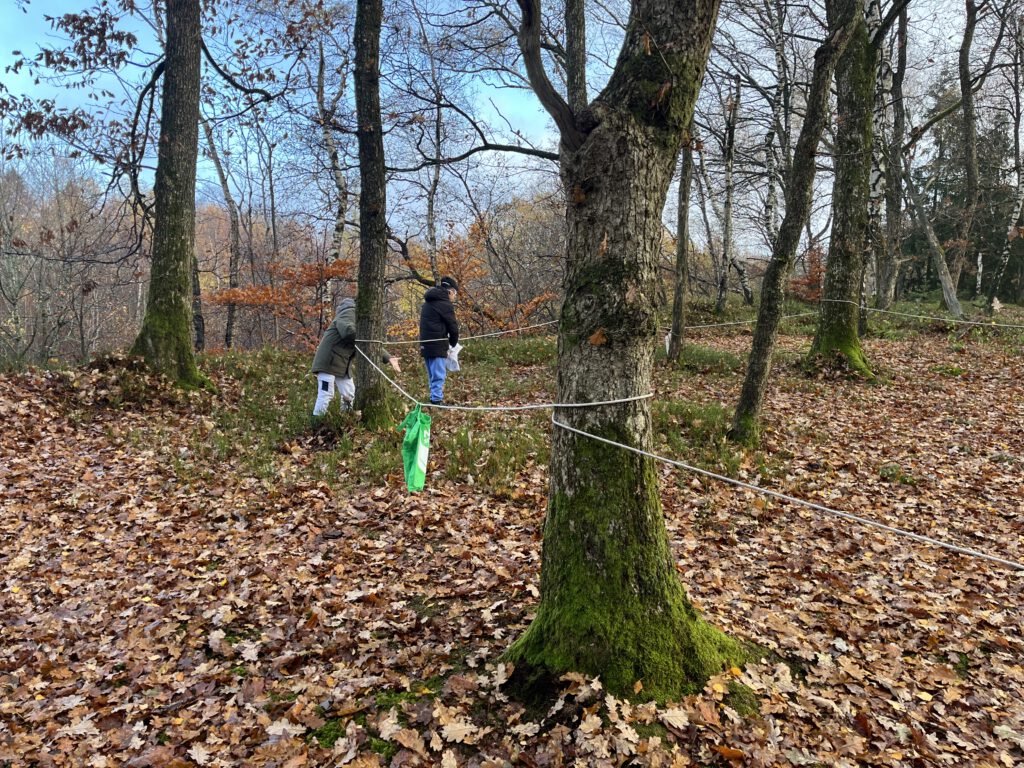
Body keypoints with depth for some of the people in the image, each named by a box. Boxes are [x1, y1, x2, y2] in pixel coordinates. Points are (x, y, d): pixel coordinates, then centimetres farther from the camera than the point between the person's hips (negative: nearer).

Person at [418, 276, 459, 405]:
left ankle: (435, 399, 17)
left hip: (425, 345, 9)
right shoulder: (444, 303, -9)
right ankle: (437, 400, -11)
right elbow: (453, 326, -8)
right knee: (439, 376, -8)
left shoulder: (428, 302, 20)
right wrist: (453, 343, 9)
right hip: (438, 346, -9)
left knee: (433, 376, 14)